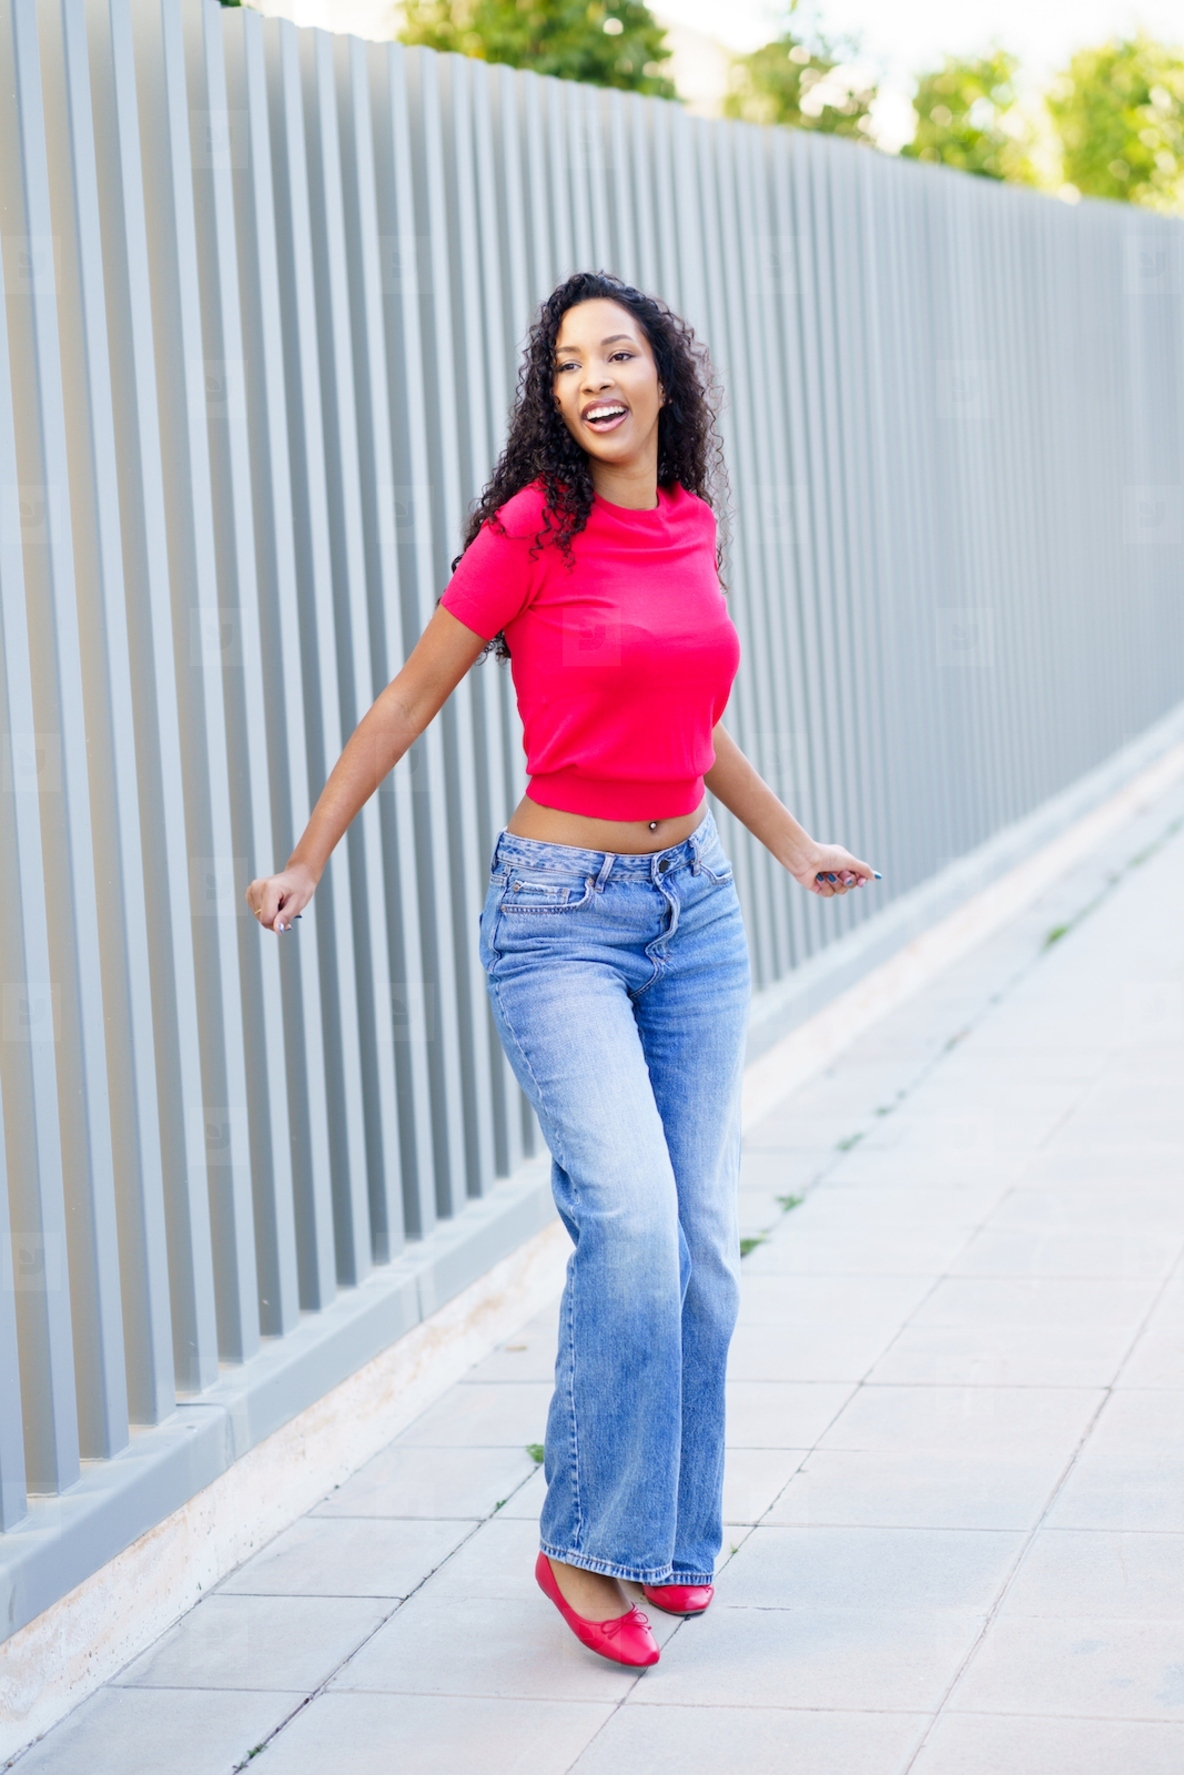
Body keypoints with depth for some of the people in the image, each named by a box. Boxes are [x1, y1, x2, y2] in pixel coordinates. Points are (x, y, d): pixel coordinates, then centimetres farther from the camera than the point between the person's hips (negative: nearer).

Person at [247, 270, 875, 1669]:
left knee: (701, 1243, 4)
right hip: (562, 914, -6)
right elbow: (409, 701, -3)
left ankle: (670, 1540, 19)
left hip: (694, 906, 6)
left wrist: (791, 846, 30)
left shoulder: (687, 525, 7)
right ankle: (586, 1544, -4)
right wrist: (307, 862, -3)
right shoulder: (532, 529, -10)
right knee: (632, 1221, -20)